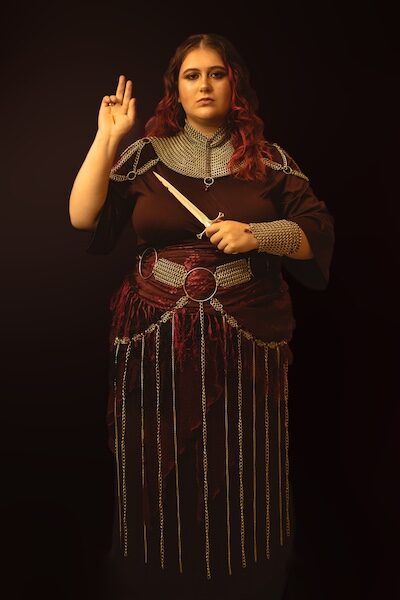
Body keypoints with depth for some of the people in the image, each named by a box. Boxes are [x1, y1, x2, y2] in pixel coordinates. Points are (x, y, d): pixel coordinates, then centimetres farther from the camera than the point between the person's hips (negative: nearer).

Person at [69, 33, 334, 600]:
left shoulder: (269, 159, 6)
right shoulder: (145, 154, 6)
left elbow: (318, 233, 2)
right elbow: (83, 218, -4)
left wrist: (258, 235, -14)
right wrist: (107, 136, -6)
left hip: (245, 340, 0)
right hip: (156, 339, 1)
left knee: (241, 477, 10)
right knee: (160, 474, 12)